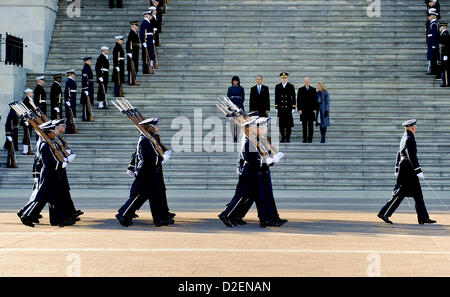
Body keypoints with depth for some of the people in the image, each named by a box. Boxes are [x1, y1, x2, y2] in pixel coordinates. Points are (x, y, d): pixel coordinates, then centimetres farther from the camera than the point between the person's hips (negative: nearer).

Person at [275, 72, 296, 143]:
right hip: (280, 108, 2)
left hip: (288, 108, -2)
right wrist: (276, 108, 3)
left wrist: (293, 108, -3)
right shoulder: (277, 87, 8)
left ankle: (288, 138, 3)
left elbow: (293, 97, 3)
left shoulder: (291, 86, 4)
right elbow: (276, 97, 8)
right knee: (281, 124, 2)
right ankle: (283, 138, 9)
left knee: (289, 124, -2)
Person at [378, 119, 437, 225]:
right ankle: (384, 213, -5)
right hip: (408, 168, -10)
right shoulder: (409, 138, -15)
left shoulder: (404, 138, 16)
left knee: (418, 194, 9)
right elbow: (412, 156, -22)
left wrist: (397, 169, 23)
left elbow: (399, 154, 20)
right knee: (400, 193, -7)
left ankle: (423, 218, 10)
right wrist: (419, 171, -23)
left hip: (403, 167, 10)